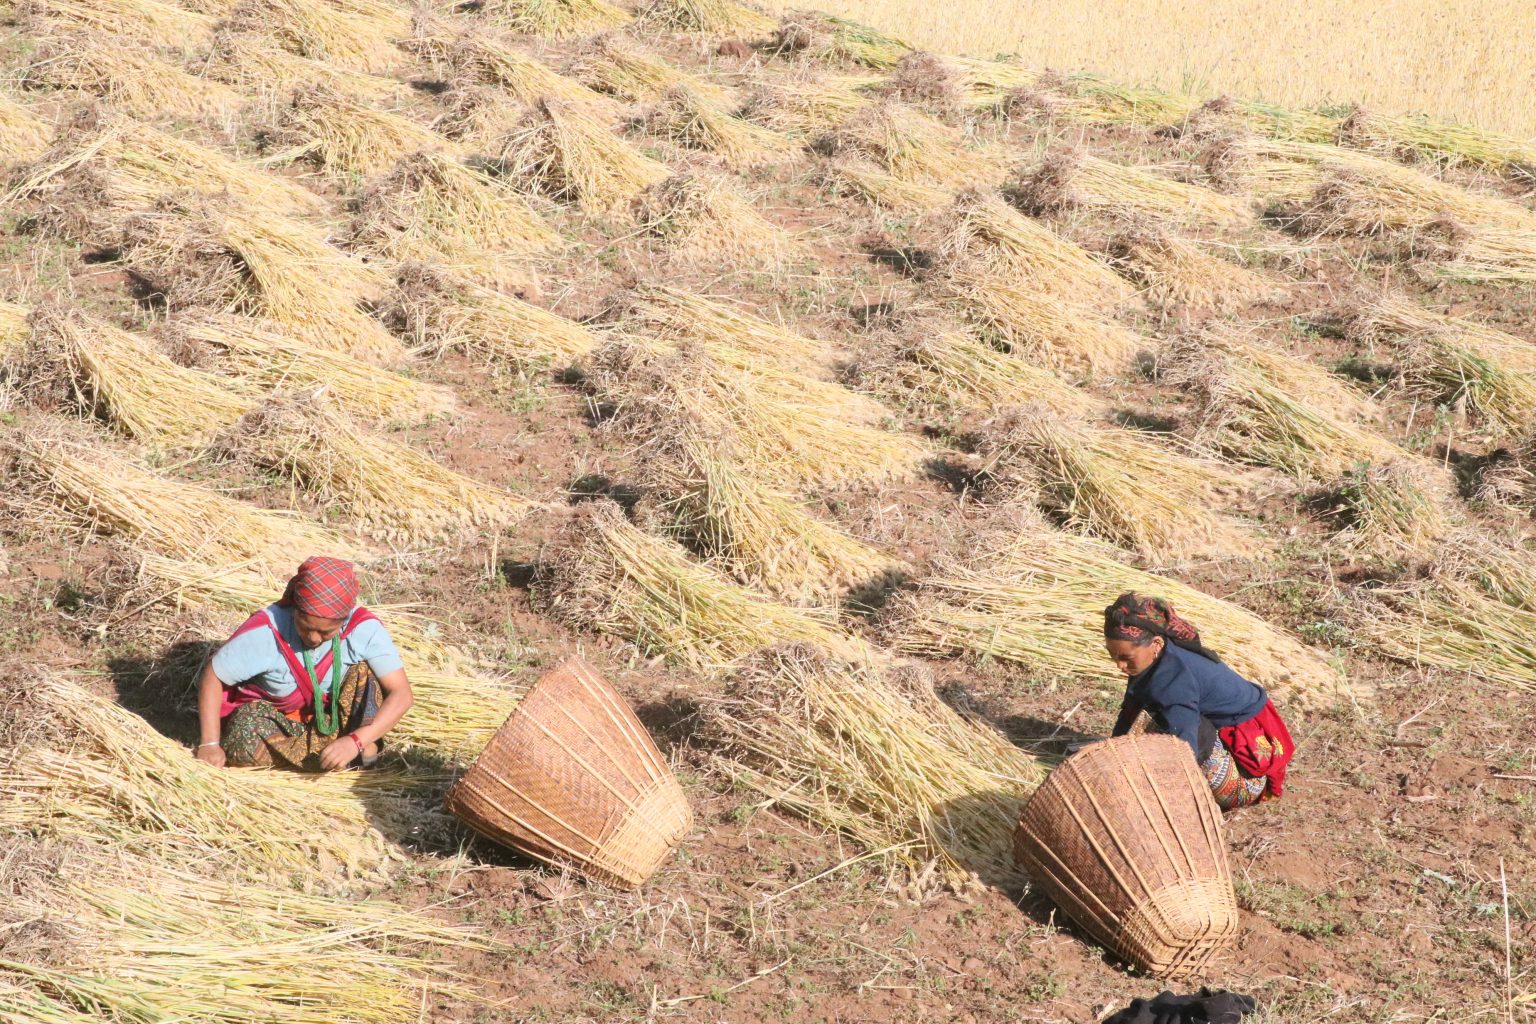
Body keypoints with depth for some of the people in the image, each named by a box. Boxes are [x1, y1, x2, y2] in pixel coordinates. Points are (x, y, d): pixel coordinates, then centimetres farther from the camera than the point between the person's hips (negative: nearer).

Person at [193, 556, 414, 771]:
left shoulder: (364, 627, -26)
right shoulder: (266, 632, -29)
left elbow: (401, 693, -27)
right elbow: (212, 676, -19)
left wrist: (356, 741, -39)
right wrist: (210, 743, -26)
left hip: (331, 716, 1)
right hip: (273, 714, -1)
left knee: (365, 669, -25)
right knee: (244, 740, -35)